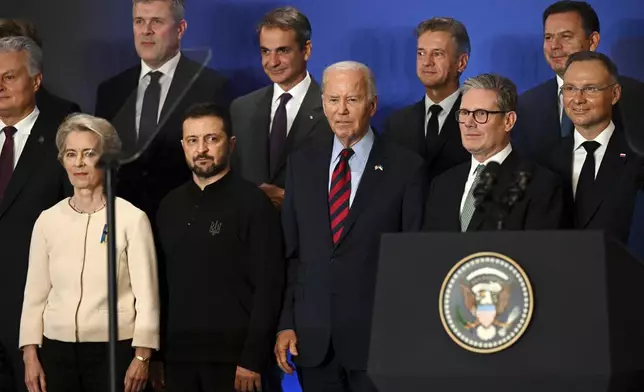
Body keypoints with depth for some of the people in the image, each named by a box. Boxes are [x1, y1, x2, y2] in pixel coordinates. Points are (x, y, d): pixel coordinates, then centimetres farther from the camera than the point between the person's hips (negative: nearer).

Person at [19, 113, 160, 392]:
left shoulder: (132, 219, -5)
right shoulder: (48, 220, 6)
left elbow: (146, 295, -4)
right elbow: (35, 293, 9)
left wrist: (141, 357, -7)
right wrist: (30, 356, 4)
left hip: (114, 349, -3)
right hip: (57, 349, 3)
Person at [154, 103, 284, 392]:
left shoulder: (253, 203, -5)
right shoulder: (170, 206, 11)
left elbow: (268, 287, -9)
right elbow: (162, 284, 14)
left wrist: (253, 359, -14)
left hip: (232, 357, -5)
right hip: (178, 356, 5)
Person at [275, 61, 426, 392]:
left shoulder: (406, 168, -2)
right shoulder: (301, 164, 10)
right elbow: (290, 252, 11)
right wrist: (286, 324, 4)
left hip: (378, 338, -3)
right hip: (313, 337, 3)